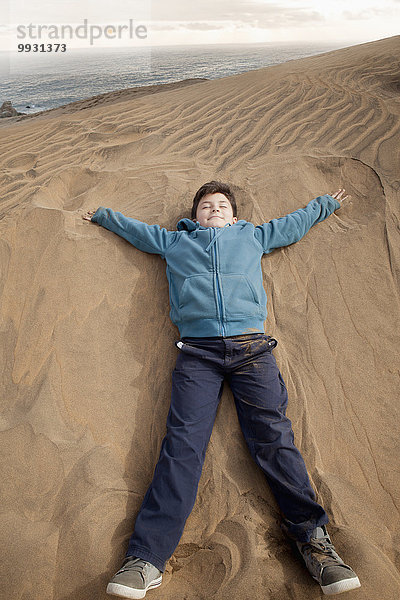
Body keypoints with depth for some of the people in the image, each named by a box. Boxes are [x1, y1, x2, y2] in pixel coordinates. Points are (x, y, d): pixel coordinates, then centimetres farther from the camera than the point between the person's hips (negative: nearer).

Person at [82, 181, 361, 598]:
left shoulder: (252, 236, 30)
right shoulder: (174, 242, 29)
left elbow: (295, 223, 44)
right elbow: (132, 228, 43)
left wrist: (327, 202, 56)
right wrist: (101, 215, 55)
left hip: (251, 347, 1)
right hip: (198, 352, -1)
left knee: (273, 436, -13)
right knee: (182, 442, -15)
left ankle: (312, 537, -12)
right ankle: (146, 556, -20)